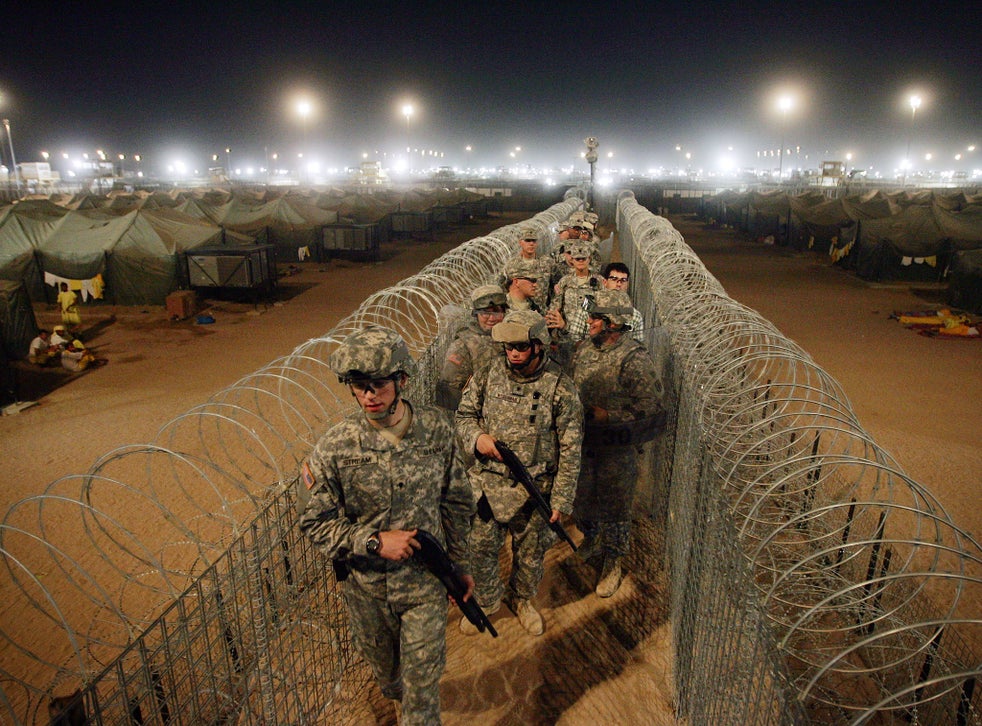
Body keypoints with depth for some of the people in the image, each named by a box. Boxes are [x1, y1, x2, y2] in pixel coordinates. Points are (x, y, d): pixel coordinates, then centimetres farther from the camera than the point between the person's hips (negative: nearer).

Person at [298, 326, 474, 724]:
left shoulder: (436, 428, -14)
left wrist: (460, 563, 6)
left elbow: (456, 502, -1)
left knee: (423, 678, 7)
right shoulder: (335, 448, -20)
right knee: (383, 664, 28)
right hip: (366, 586, 1)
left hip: (426, 581, -1)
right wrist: (376, 541, -23)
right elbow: (315, 522, -11)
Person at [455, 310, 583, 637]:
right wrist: (476, 437, -16)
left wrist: (561, 499, -9)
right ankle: (486, 600, 42)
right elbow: (464, 415, 7)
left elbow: (570, 448, -9)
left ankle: (521, 599, 47)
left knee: (530, 552, 17)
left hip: (535, 487, -1)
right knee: (480, 547, 13)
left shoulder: (559, 386, -13)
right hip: (487, 483, 2)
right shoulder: (487, 375, -6)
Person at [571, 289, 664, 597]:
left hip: (617, 447, -6)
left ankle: (613, 562, 29)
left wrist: (607, 415, -21)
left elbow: (651, 403, -21)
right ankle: (590, 540, 47)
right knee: (581, 494, 21)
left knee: (614, 503, 9)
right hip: (582, 440, 6)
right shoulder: (584, 348, 1)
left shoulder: (635, 359, -20)